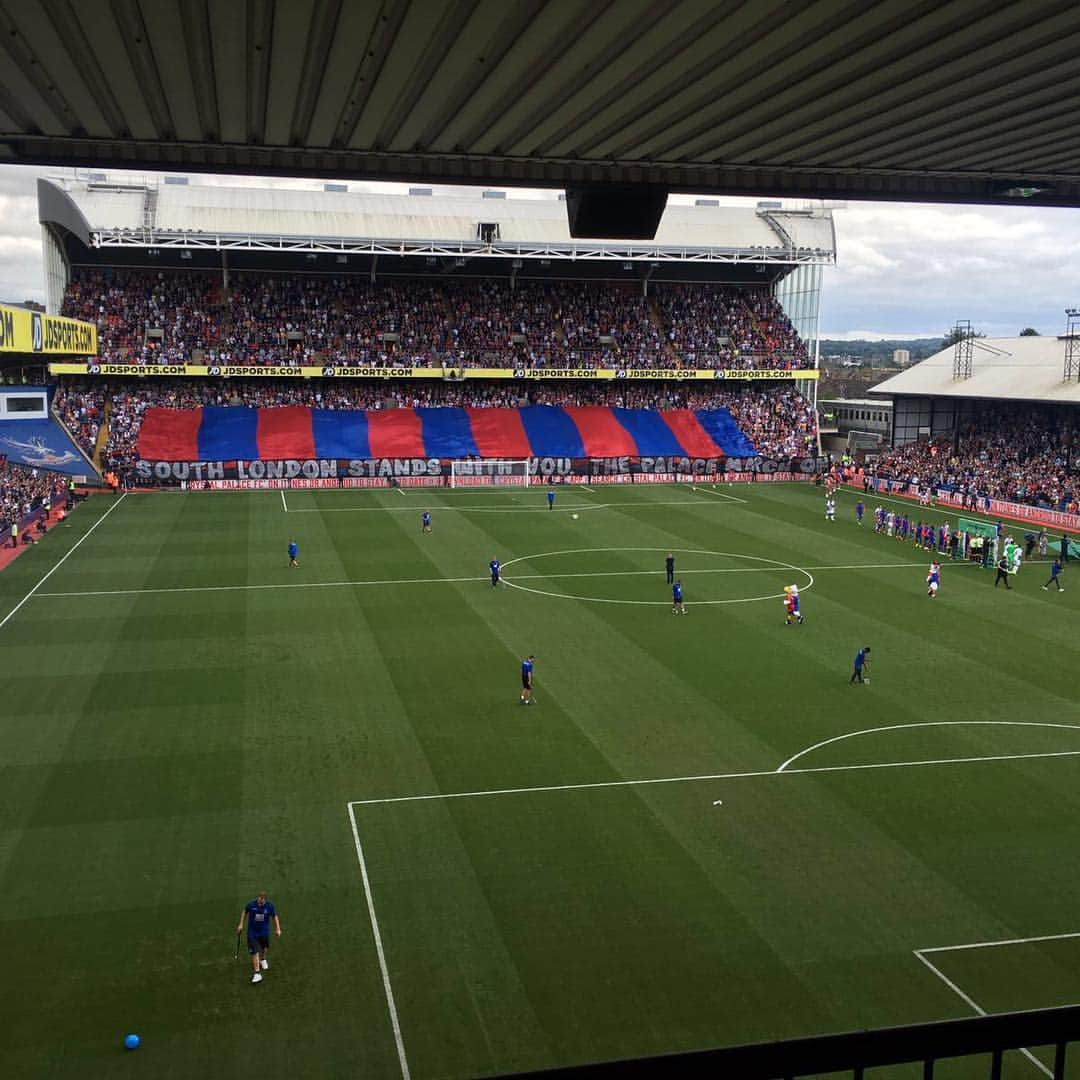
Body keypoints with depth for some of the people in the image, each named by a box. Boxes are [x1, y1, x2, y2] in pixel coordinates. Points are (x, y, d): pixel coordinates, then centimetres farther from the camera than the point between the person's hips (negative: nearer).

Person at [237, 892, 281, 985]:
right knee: (255, 952, -12)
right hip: (252, 932, -2)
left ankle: (263, 959, 58)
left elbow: (275, 917, -1)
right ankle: (257, 973, -8)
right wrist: (241, 924, 3)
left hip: (264, 932, 2)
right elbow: (244, 912, 2)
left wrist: (278, 929, -3)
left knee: (264, 947, 25)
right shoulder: (251, 904, -19)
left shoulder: (270, 906, -17)